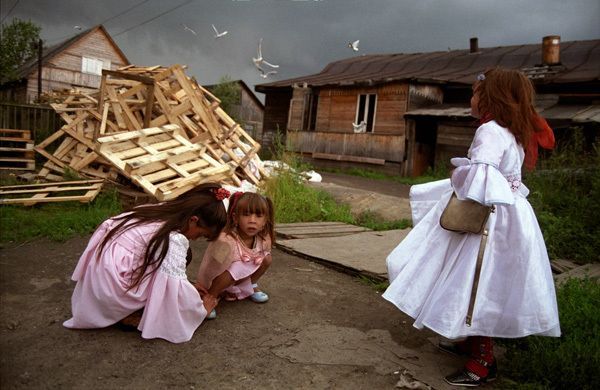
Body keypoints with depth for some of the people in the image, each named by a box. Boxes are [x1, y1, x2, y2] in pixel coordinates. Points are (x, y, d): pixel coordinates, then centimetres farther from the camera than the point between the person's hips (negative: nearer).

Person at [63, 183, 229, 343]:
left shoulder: (161, 212, 4)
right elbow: (177, 289, -21)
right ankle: (132, 315, -4)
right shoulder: (174, 239, -22)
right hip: (112, 291, -8)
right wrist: (201, 310, -3)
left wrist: (191, 287, 19)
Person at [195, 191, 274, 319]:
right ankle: (212, 296, -12)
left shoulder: (263, 240, -19)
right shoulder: (225, 242, -38)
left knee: (267, 259, -11)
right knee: (234, 271, -37)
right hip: (220, 279, -6)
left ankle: (251, 286, 14)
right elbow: (210, 268, -28)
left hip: (243, 279, 6)